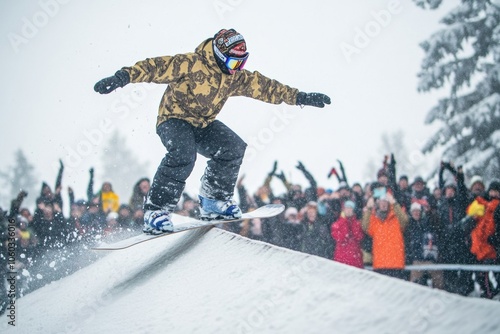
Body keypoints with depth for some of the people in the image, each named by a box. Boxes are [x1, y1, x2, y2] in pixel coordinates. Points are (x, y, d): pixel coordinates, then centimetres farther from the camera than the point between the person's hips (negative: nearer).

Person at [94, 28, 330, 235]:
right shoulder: (192, 64, -22)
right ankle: (155, 212, -30)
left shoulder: (235, 78, 0)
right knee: (182, 153, -34)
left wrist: (299, 97, 10)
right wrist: (124, 77, -43)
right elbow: (157, 67, -30)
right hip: (173, 119, -7)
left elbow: (264, 86, 9)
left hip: (204, 124, 7)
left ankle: (213, 202, 2)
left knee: (233, 148, -14)